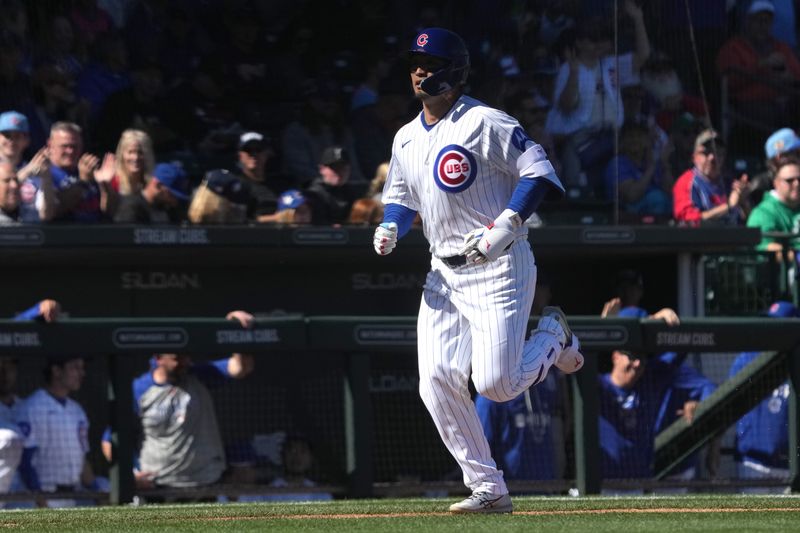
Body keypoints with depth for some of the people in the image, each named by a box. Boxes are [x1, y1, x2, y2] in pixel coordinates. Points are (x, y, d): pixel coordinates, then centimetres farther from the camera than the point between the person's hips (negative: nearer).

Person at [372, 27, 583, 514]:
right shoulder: (407, 138, 13)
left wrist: (505, 225, -26)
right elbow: (400, 196, 26)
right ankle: (489, 489, 2)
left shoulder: (484, 123, -11)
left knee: (496, 383, -14)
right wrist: (390, 228, 3)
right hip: (444, 274, 7)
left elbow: (539, 172, -15)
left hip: (499, 269, -7)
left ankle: (553, 337, 19)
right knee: (438, 381, -7)